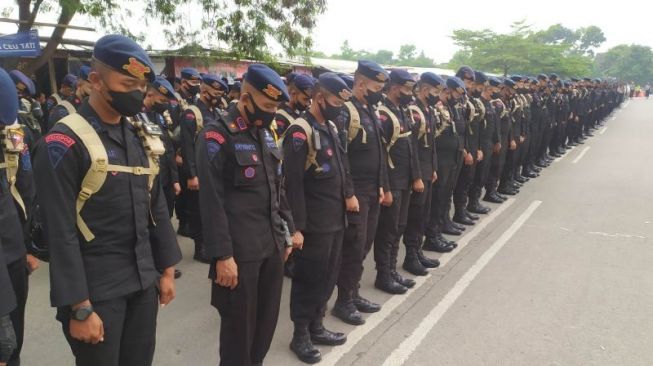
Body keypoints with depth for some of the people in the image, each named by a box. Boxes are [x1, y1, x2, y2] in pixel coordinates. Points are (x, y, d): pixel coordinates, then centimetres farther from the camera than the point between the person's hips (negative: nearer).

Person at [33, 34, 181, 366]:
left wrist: (166, 268, 11)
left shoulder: (141, 137, 7)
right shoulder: (64, 143, -13)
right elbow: (61, 232, -16)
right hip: (96, 289, -6)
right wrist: (79, 307, -16)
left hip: (144, 281, 6)